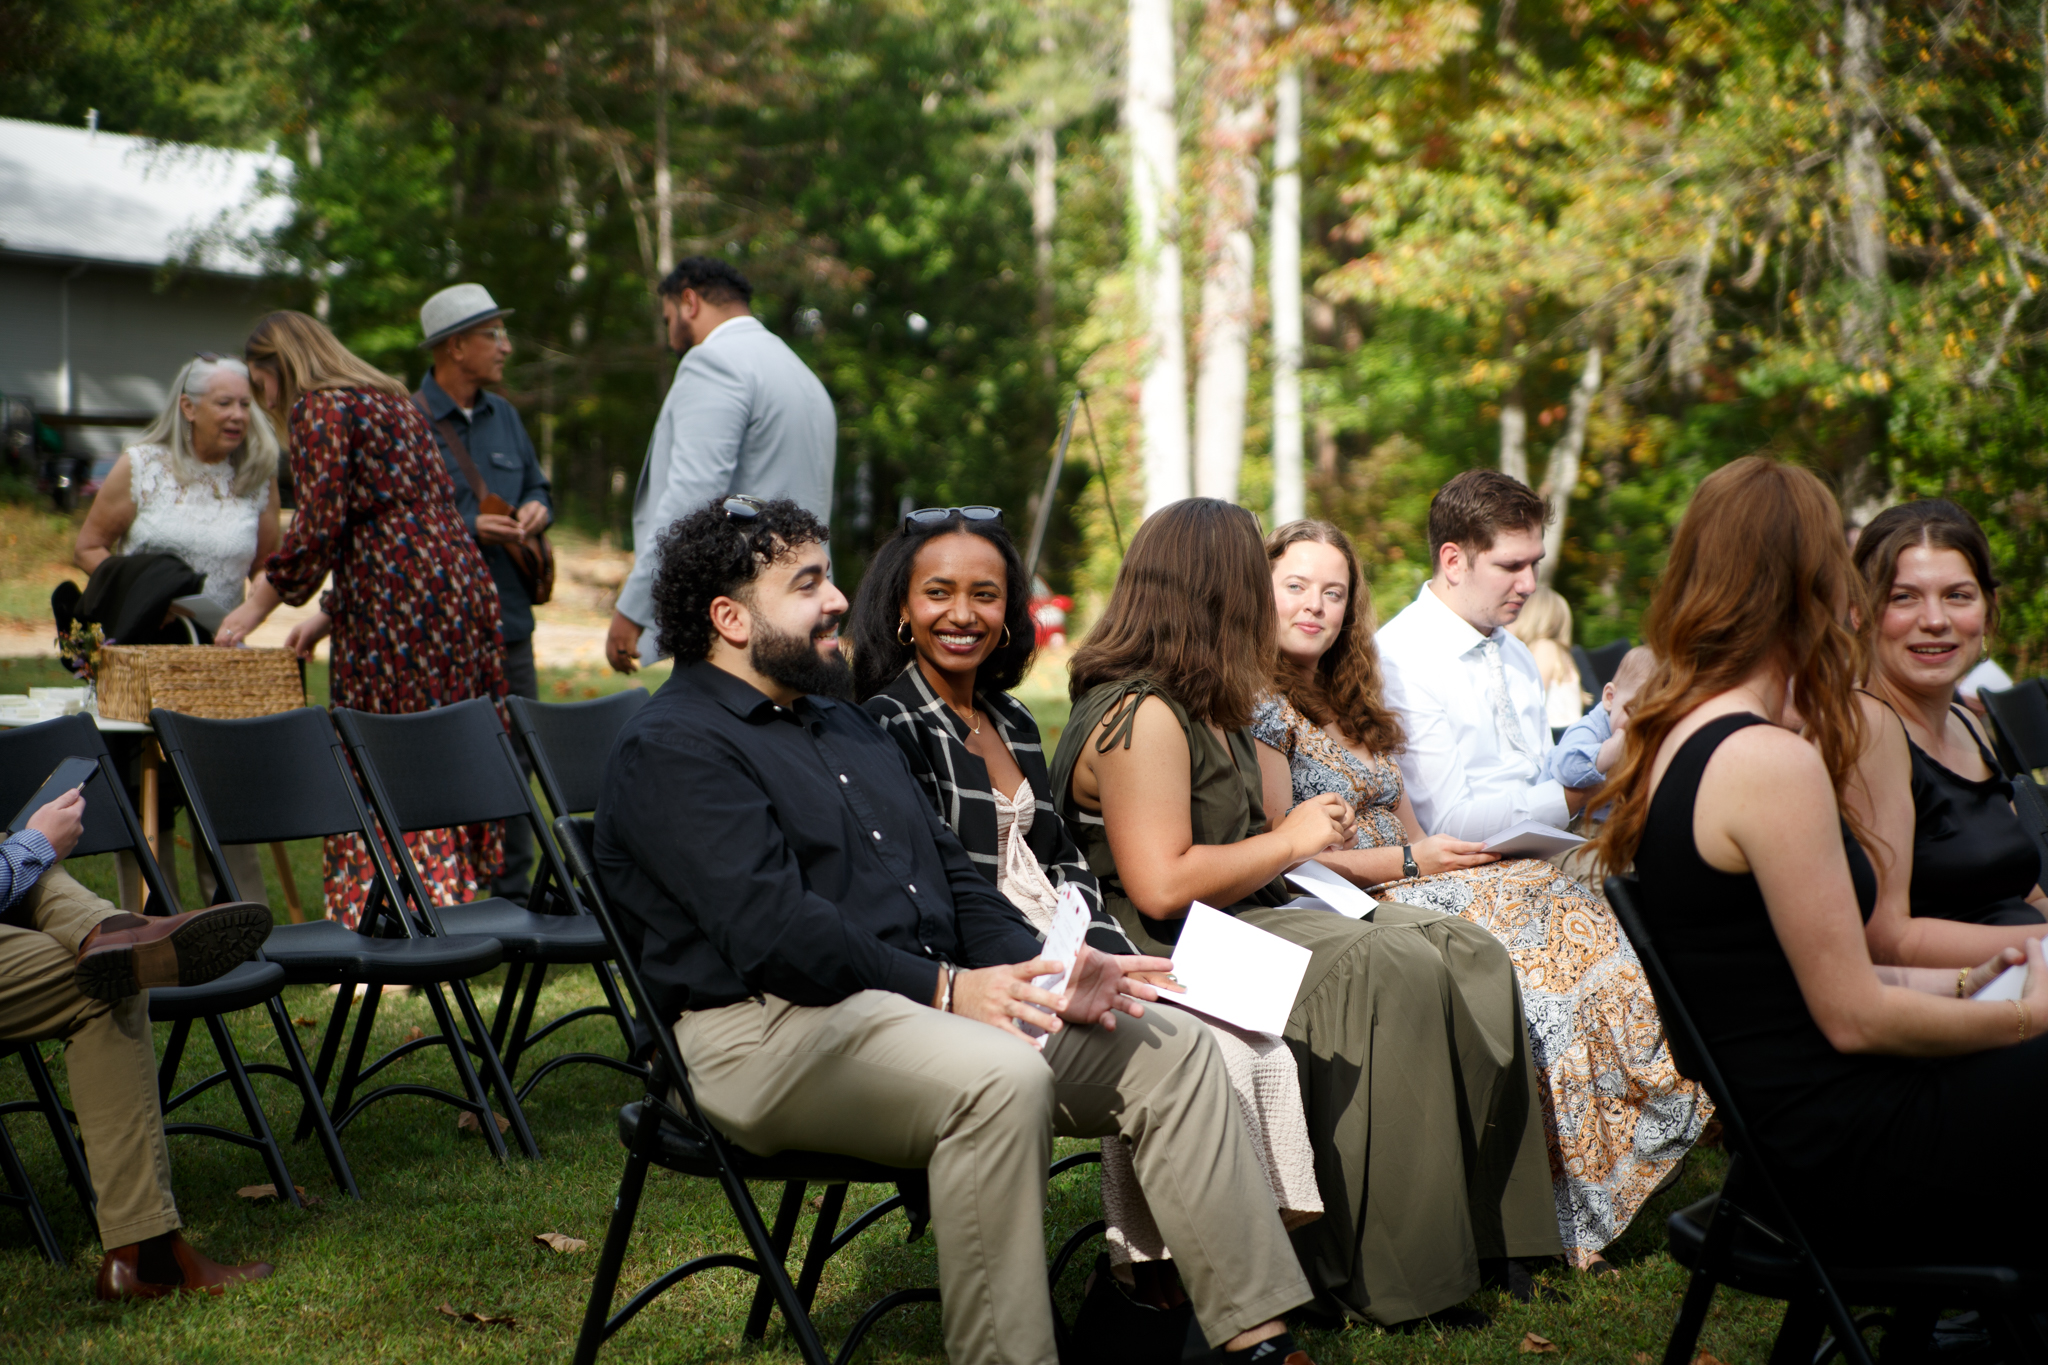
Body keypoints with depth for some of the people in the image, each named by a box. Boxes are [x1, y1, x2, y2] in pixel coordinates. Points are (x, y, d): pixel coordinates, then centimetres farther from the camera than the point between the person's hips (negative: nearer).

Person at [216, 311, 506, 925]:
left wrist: (257, 603, -1)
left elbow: (320, 524, -12)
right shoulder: (391, 401, 24)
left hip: (399, 608, -9)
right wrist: (329, 614, 24)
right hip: (460, 586, 9)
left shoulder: (320, 408, -3)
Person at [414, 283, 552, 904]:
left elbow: (536, 486, 27)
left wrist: (536, 509, 4)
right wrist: (468, 528, -19)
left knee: (516, 760, 10)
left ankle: (511, 893, 20)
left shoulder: (503, 416, 16)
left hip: (509, 623, 7)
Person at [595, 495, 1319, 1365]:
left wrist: (1043, 969, 3)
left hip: (929, 1001, 9)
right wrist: (943, 989, -22)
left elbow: (955, 878, 22)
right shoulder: (670, 750, -6)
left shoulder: (845, 724, 25)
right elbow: (772, 932, -18)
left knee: (1170, 1047, -4)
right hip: (771, 1031, -9)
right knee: (1000, 1078, -36)